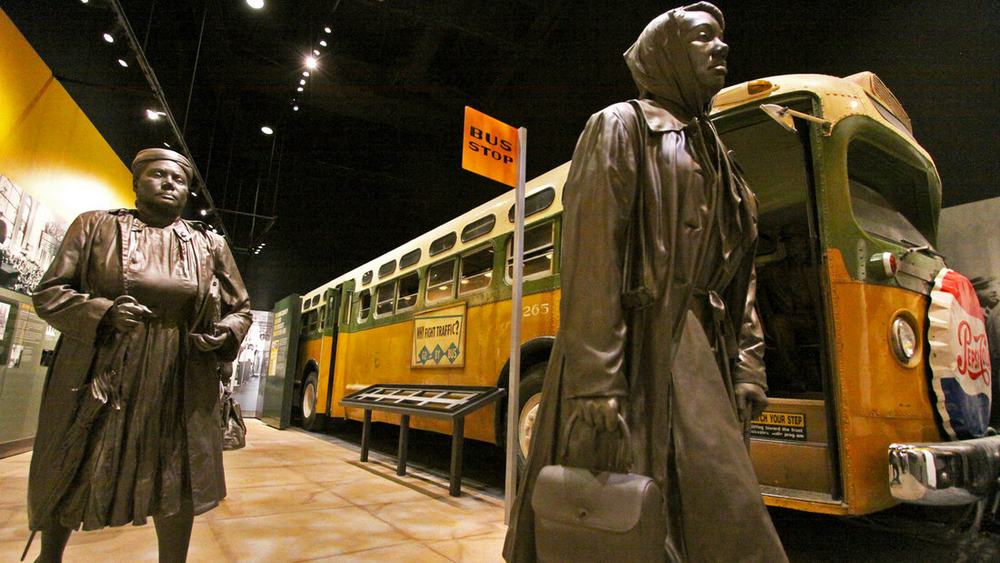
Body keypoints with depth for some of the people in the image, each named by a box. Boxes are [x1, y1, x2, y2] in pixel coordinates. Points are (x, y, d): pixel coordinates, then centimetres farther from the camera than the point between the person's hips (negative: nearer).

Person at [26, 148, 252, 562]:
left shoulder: (211, 245, 9)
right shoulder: (95, 226, 6)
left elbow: (240, 309, 13)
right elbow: (48, 293, 3)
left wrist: (225, 333, -9)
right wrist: (103, 312, -17)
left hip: (181, 384, 1)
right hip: (97, 378, 0)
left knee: (178, 481, 3)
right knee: (68, 477, 15)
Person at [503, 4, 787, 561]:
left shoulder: (715, 155, 24)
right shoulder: (621, 125, 1)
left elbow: (738, 274, 19)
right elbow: (590, 253, -13)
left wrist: (747, 364, 9)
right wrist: (595, 378, -21)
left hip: (701, 352, 8)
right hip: (638, 347, -8)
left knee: (720, 509, 8)